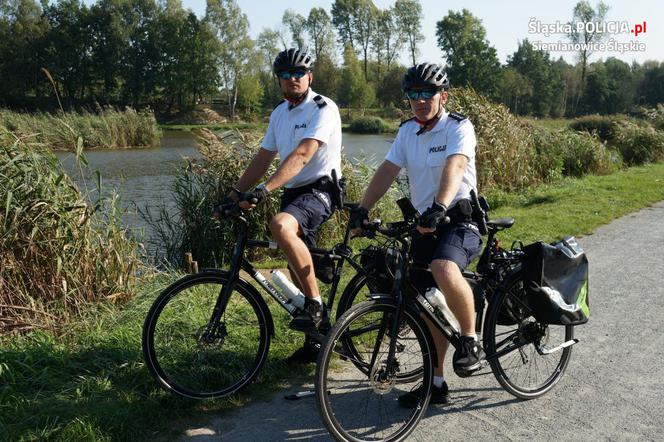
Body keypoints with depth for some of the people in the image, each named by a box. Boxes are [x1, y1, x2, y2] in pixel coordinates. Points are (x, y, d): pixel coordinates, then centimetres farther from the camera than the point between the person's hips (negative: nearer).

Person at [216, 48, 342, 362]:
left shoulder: (323, 108, -12)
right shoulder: (279, 113, 13)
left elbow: (301, 155, -25)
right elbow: (263, 157, 15)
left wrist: (264, 190, -35)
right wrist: (236, 193, 5)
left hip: (319, 189, -8)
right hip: (292, 192, 8)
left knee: (281, 225, -37)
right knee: (298, 268, 10)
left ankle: (315, 304, -23)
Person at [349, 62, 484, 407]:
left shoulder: (459, 128, -10)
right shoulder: (408, 130, 8)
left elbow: (455, 166, -28)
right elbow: (387, 170, 1)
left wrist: (439, 207, -45)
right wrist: (362, 209, -13)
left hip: (460, 219, -6)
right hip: (424, 224, 6)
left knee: (444, 270, -37)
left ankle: (471, 339, -12)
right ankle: (436, 383, 21)